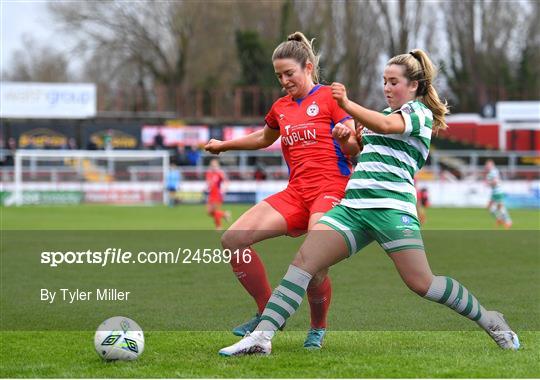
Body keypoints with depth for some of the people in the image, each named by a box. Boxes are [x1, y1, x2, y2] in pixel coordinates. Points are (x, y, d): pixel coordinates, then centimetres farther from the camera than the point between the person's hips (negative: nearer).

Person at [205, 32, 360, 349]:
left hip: (331, 188, -6)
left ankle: (318, 329, 2)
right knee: (233, 240, -10)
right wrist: (224, 145, 45)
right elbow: (264, 138, 42)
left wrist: (346, 137, -24)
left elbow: (355, 151, -3)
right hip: (296, 192, 6)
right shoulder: (281, 108, 20)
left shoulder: (329, 97, 1)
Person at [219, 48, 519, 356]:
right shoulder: (387, 113, 27)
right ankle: (262, 336, -17)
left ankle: (490, 321, 10)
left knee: (422, 283, -12)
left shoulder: (420, 112, 2)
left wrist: (347, 105, -31)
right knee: (304, 260, -10)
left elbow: (385, 126, -20)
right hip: (353, 205, 7)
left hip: (391, 206, -7)